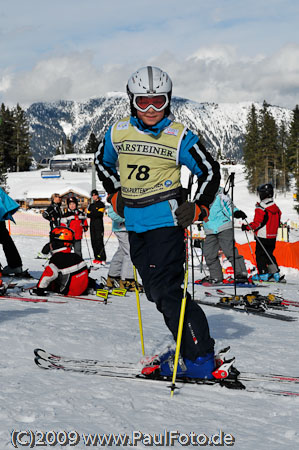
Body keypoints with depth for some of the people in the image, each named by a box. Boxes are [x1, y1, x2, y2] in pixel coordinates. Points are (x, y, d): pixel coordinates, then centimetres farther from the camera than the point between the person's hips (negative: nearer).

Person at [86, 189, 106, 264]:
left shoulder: (101, 204, 2)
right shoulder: (91, 205, 21)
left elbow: (100, 214, -11)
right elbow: (88, 215, 11)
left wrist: (92, 214, -8)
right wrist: (95, 214, -7)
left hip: (99, 224, -7)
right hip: (92, 224, 7)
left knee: (99, 241, -14)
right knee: (93, 241, 3)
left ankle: (102, 259, -17)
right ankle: (97, 258, 7)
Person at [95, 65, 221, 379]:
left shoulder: (179, 136, -7)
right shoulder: (118, 132, 4)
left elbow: (209, 171, 1)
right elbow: (102, 161, 24)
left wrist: (198, 208, -8)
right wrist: (115, 194, 16)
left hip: (166, 220, -6)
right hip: (135, 223, 6)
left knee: (166, 289, -12)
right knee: (154, 289, 10)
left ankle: (198, 357, -5)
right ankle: (194, 345, 21)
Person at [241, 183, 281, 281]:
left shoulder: (261, 208, -16)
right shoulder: (276, 208, 7)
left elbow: (257, 223, -17)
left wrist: (247, 227, -6)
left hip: (262, 236, -7)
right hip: (273, 236, 7)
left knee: (260, 254, 3)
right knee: (269, 254, 17)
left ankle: (263, 274, 1)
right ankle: (275, 272, 12)